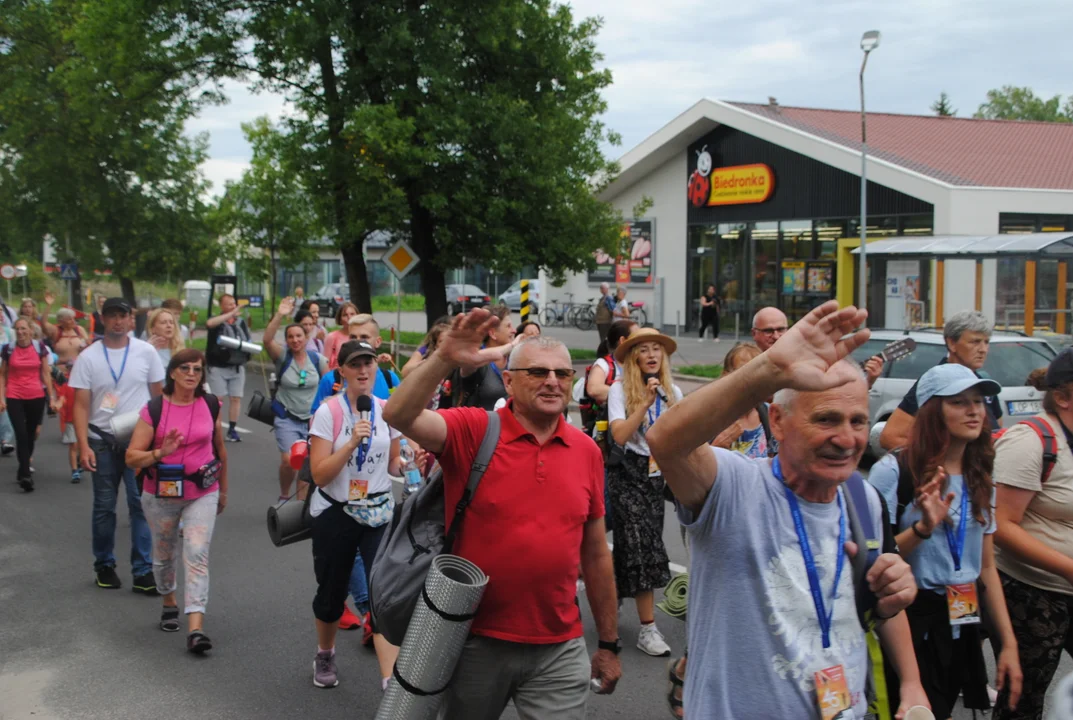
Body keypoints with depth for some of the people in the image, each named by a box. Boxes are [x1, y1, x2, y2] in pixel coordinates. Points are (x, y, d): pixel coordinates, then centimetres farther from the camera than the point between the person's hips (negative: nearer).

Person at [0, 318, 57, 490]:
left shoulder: (39, 347, 1)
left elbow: (46, 373, 6)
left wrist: (51, 397, 3)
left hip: (37, 397, 2)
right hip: (14, 398, -1)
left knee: (31, 435, 10)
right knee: (21, 435, -11)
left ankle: (23, 469, 29)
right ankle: (26, 475, -11)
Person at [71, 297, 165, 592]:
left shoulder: (146, 352, -1)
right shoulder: (88, 358, -2)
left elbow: (158, 396, 6)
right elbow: (81, 405, -3)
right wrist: (84, 446, -12)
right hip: (102, 442, 1)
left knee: (140, 504, -4)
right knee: (104, 506, 10)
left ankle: (143, 571, 2)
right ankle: (104, 565, 25)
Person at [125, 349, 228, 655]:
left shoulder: (211, 405, -1)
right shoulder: (154, 410, -8)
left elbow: (220, 449, 12)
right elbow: (132, 457, -10)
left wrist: (223, 490, 18)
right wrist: (160, 452, -29)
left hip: (203, 493, 0)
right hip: (161, 495, 0)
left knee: (197, 555, -13)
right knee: (164, 555, 17)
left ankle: (195, 629, -19)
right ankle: (169, 603, 45)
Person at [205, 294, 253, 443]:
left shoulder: (241, 321, 11)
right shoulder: (217, 320, -2)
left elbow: (248, 341, 17)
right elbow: (209, 323, -27)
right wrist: (230, 314, -26)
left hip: (237, 366, 4)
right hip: (218, 366, -4)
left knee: (236, 398, 2)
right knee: (218, 398, -4)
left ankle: (232, 429, 10)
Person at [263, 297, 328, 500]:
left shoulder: (317, 359, -3)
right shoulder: (282, 356, -7)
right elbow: (267, 340, -26)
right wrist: (279, 315, -35)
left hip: (312, 418, 2)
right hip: (287, 418, -2)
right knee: (289, 460, -16)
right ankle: (284, 495, 10)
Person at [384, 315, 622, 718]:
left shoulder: (586, 451, 2)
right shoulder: (472, 431, -8)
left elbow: (596, 553, 9)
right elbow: (399, 416, -26)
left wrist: (609, 643, 13)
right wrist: (444, 359, -39)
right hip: (477, 640, -1)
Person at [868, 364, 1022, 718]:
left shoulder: (980, 479, 8)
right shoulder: (894, 470, -13)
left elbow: (986, 567, 11)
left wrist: (1009, 643, 8)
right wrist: (922, 529, -28)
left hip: (962, 629, 6)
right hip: (910, 625, -6)